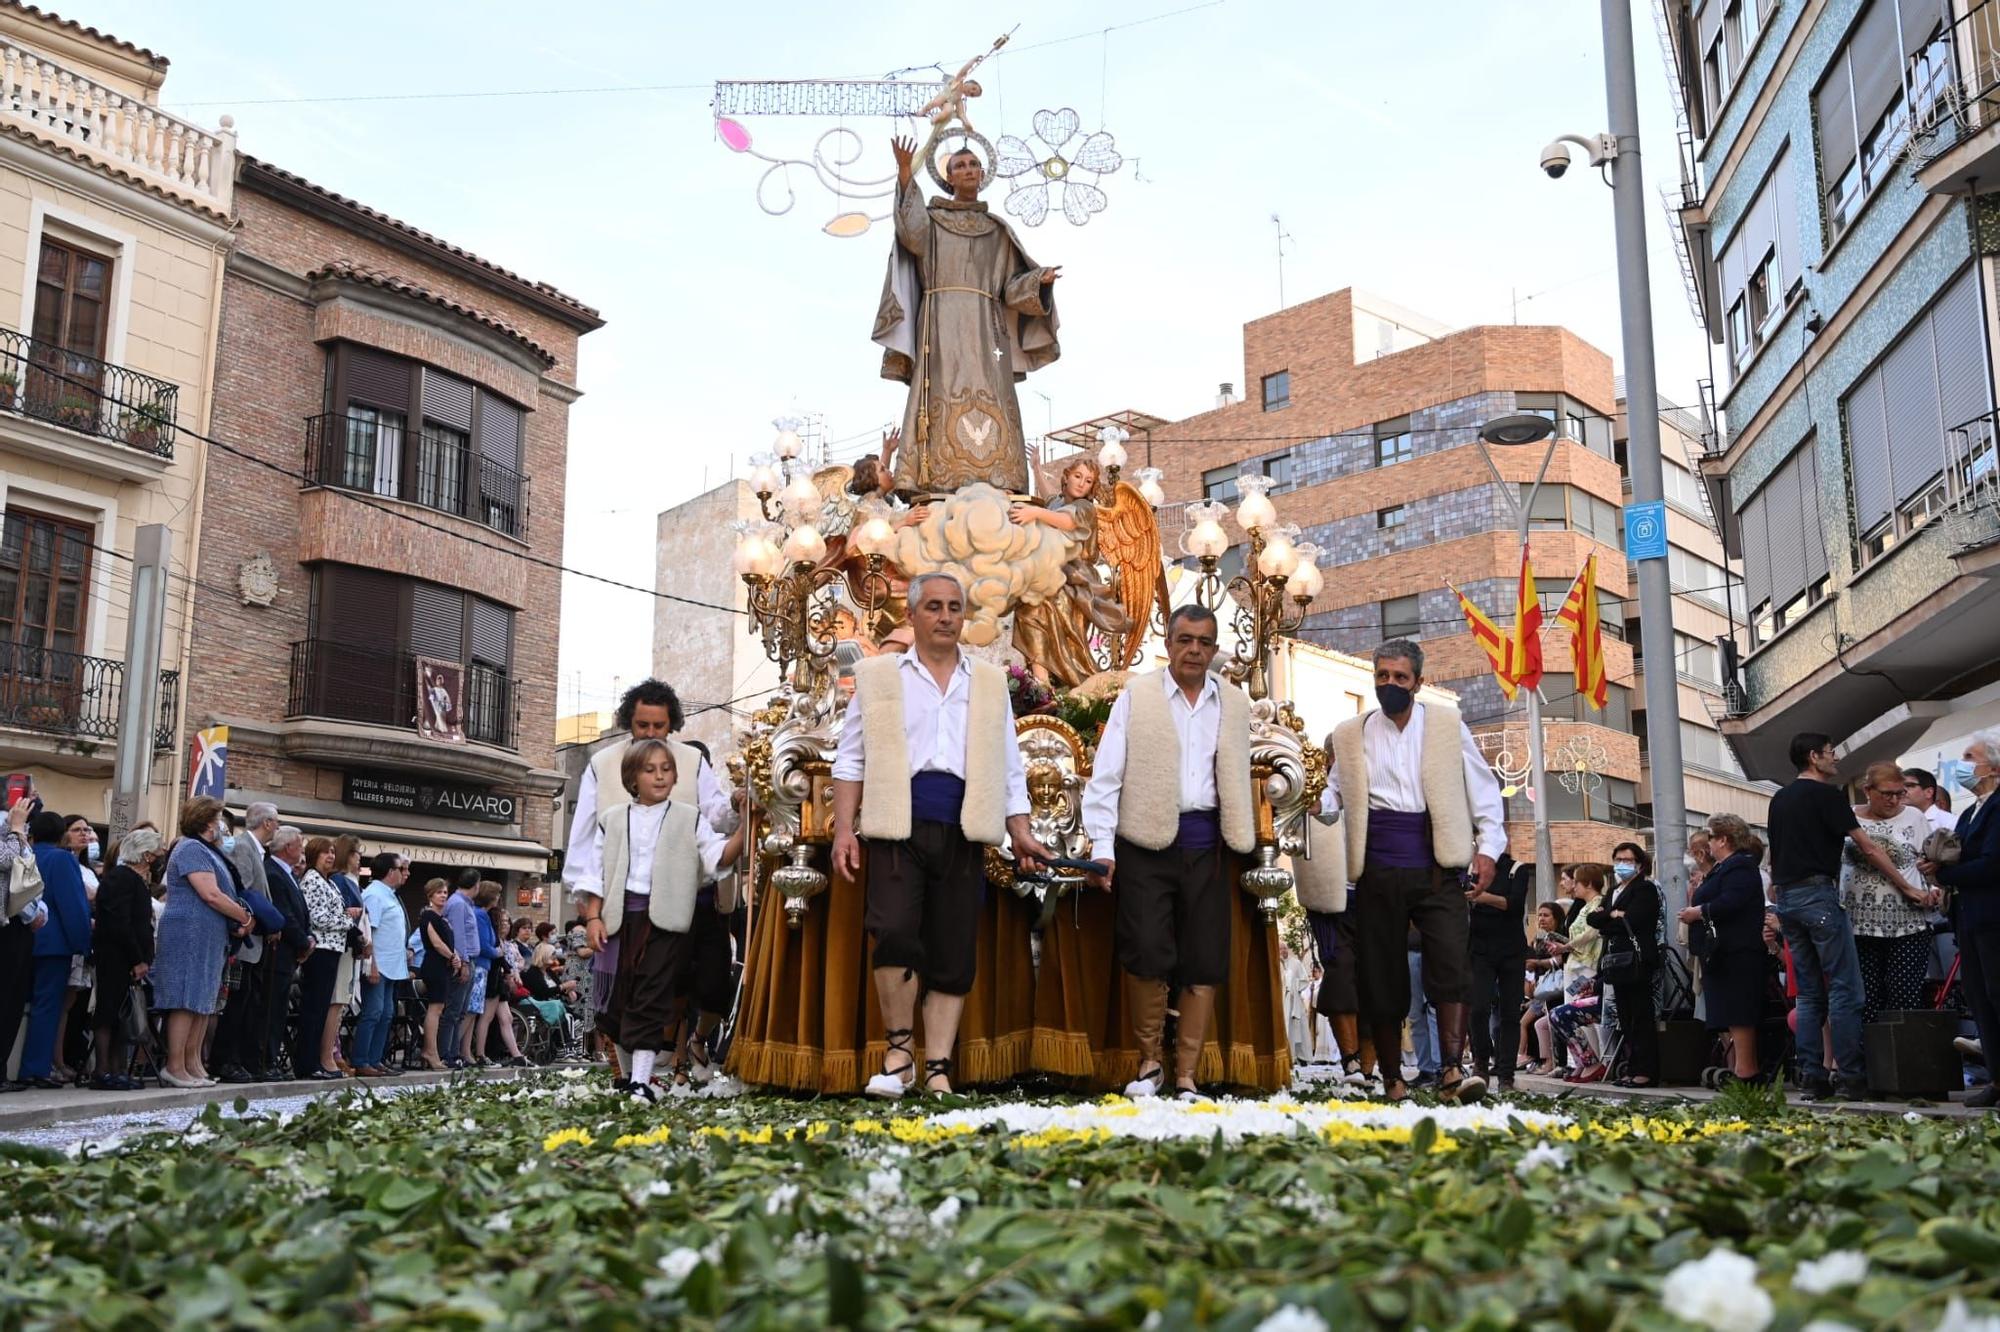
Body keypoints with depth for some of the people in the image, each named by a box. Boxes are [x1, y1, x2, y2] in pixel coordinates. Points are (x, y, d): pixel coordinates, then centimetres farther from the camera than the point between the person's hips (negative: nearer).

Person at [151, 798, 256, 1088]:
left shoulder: (205, 851, 22)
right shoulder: (191, 849, -10)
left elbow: (219, 895, 22)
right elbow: (211, 895, -17)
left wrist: (236, 924, 6)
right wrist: (246, 917, -8)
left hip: (208, 938, 10)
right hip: (189, 934, -10)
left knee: (204, 1001, 9)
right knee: (187, 999, -9)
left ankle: (193, 1064, 11)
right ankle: (175, 1066, -8)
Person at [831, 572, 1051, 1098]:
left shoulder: (991, 683, 19)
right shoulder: (878, 676, 13)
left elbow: (1008, 768, 18)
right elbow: (851, 759, 10)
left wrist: (1020, 835, 8)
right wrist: (844, 829, 0)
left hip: (962, 832, 2)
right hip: (898, 826, -2)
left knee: (954, 955, 1)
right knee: (894, 934, -19)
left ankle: (937, 1071, 8)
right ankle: (898, 1054, -1)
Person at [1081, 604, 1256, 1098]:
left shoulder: (1234, 704, 13)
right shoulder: (1135, 695, 4)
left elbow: (1239, 780, 16)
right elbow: (1106, 775, 0)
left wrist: (1243, 848, 10)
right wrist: (1101, 846, -7)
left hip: (1206, 846, 3)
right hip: (1147, 841, -3)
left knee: (1204, 965, 2)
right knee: (1146, 956, -8)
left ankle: (1186, 1076, 10)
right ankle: (1150, 1061, 12)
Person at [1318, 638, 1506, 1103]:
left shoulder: (1447, 723, 9)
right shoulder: (1350, 734, 12)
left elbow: (1482, 787, 10)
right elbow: (1336, 790, 21)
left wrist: (1487, 846, 1)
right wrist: (1320, 807, -2)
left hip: (1436, 868, -1)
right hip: (1378, 870, 1)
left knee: (1451, 961, -16)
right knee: (1381, 974, 2)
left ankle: (1452, 1070, -19)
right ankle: (1392, 1079, 10)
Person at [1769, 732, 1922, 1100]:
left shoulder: (1779, 800, 17)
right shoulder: (1826, 794, -5)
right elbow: (1867, 848, -6)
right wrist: (1907, 887, -1)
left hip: (1786, 898, 8)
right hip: (1818, 895, -8)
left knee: (1809, 994, 9)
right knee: (1844, 989, -5)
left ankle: (1811, 1079, 5)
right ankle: (1850, 1078, -6)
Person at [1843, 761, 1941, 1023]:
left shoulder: (1914, 817, 6)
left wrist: (1934, 892, -10)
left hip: (1908, 925, -1)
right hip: (1860, 925, 1)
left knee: (1905, 1001, -4)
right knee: (1866, 1003, -1)